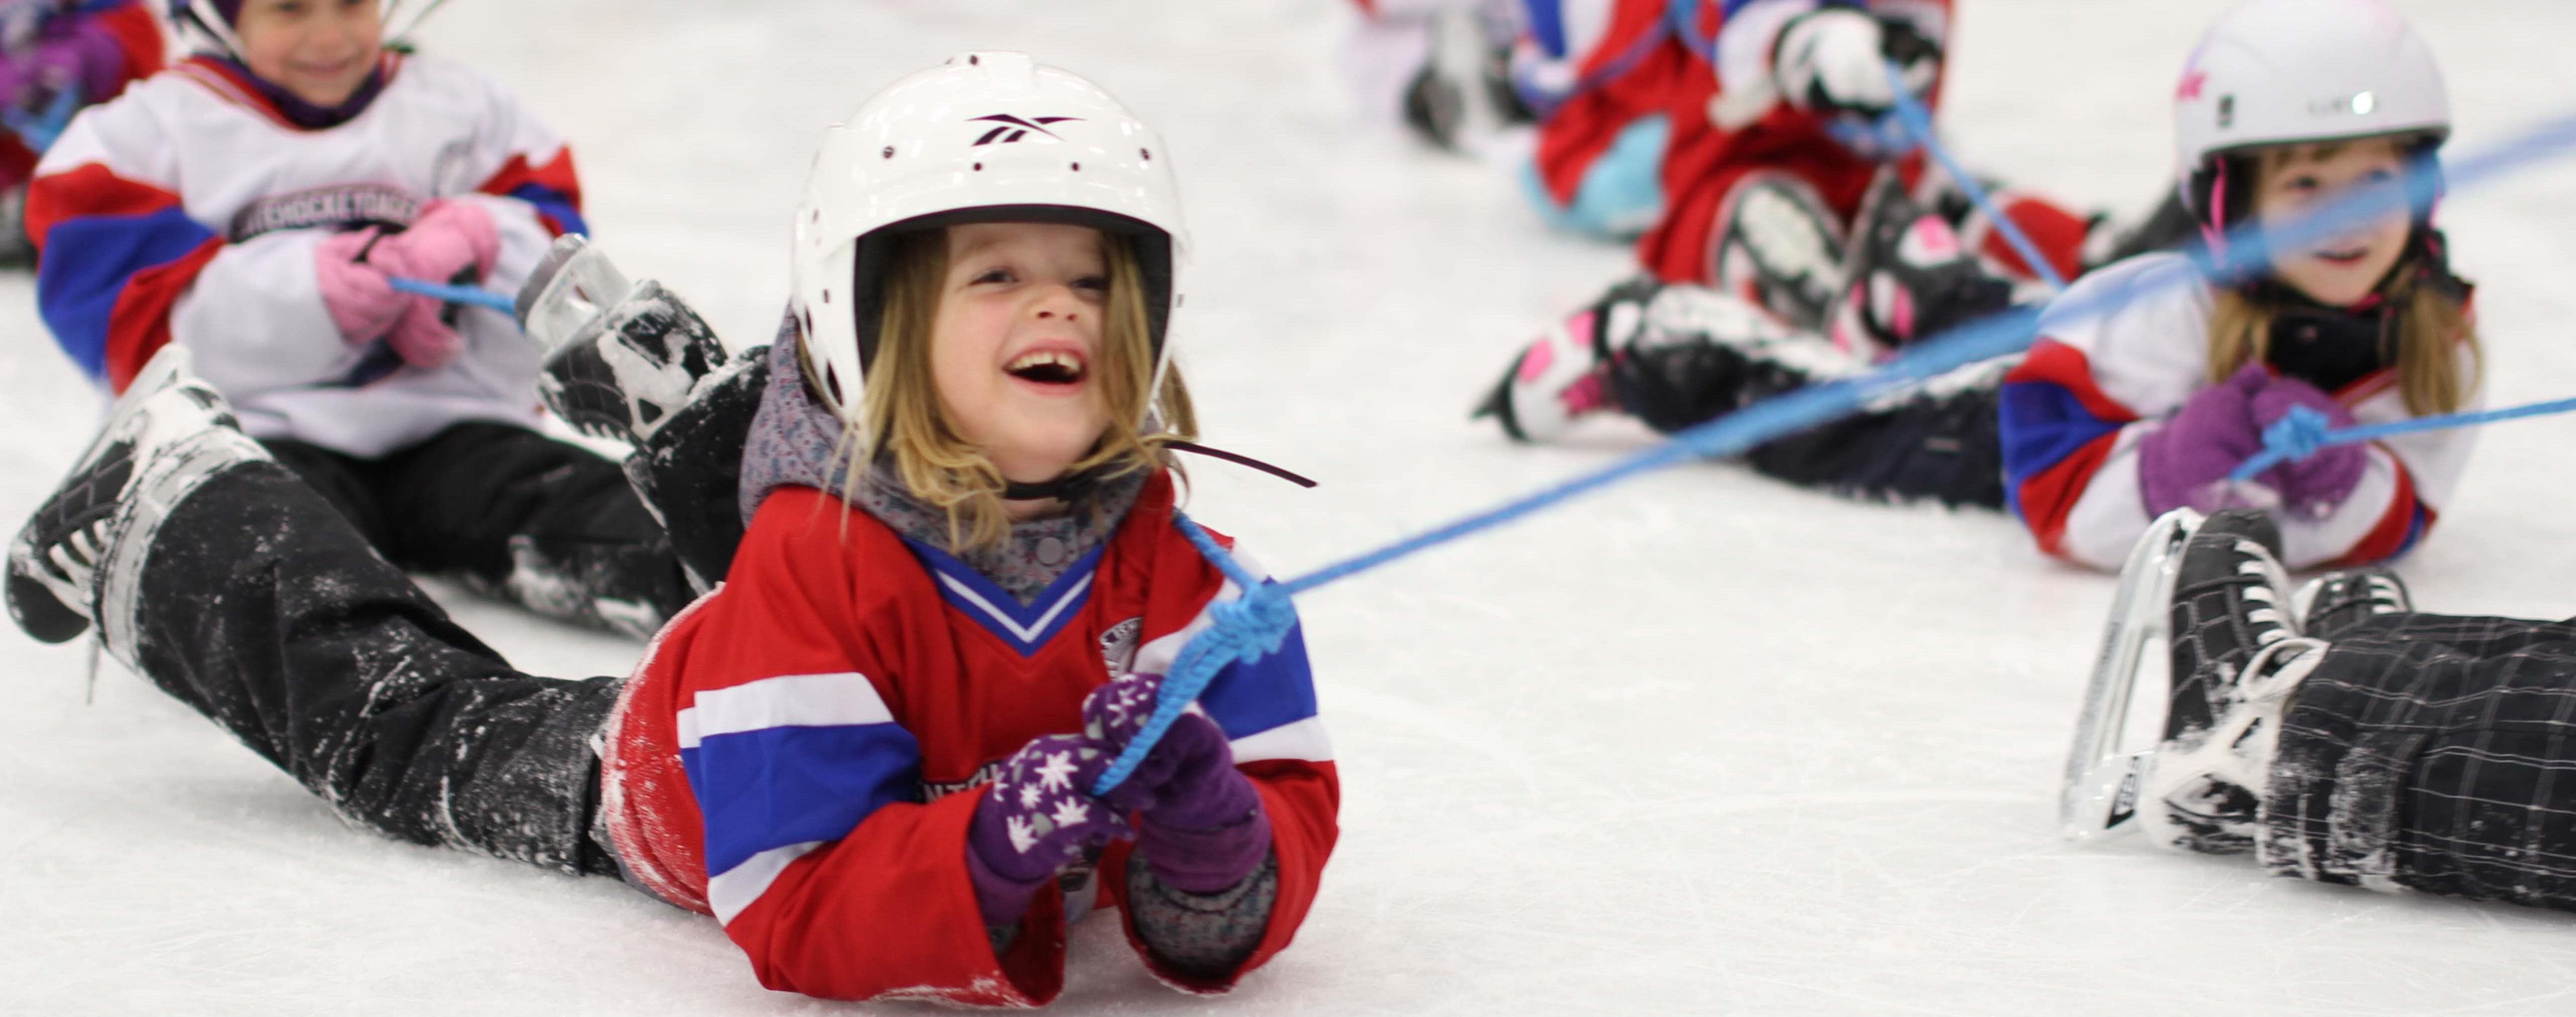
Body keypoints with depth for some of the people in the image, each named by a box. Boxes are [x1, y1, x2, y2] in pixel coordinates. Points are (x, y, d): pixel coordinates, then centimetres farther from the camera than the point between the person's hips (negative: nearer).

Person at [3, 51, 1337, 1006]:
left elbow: (1285, 823, -30)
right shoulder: (812, 569, -40)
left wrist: (1209, 854, -53)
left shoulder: (1170, 563, -30)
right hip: (653, 784, -2)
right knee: (395, 716, 19)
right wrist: (997, 850, -58)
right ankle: (177, 504, 38)